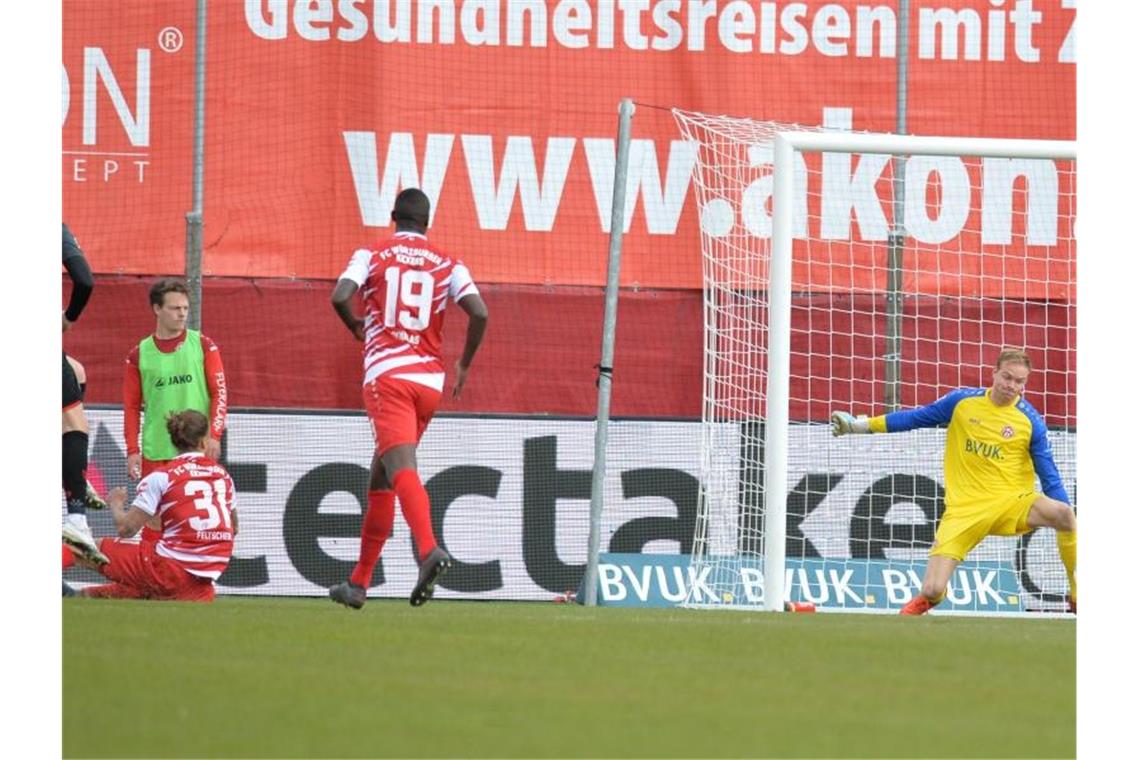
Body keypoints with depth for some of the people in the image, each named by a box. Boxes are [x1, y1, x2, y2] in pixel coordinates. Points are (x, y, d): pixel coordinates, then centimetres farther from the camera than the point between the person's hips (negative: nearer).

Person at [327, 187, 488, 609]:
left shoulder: (371, 255, 6)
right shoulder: (448, 265, 11)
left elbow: (339, 297, -9)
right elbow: (479, 313, -2)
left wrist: (356, 326, 13)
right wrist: (464, 364, 13)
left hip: (387, 374, -4)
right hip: (430, 380, 4)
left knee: (401, 467, -22)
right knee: (379, 478, 18)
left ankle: (429, 550, -47)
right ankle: (359, 582, 22)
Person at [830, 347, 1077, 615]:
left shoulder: (1031, 421, -2)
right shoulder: (962, 401, 3)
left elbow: (1049, 477, 2)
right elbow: (917, 417, 16)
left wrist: (1068, 525, -5)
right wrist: (861, 425, 15)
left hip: (1012, 502, -1)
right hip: (965, 509, 1)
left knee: (1063, 513, -33)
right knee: (932, 591, -13)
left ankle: (1077, 599, -20)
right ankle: (927, 600, 27)